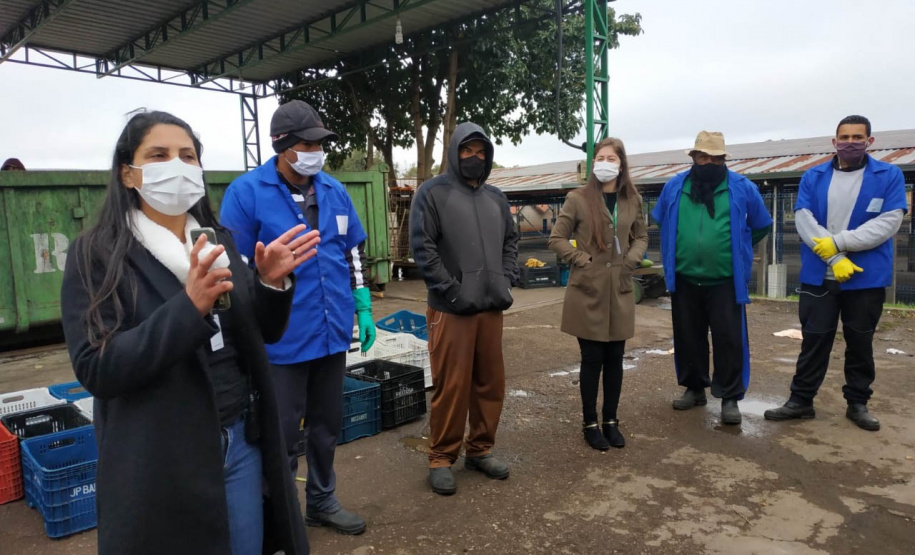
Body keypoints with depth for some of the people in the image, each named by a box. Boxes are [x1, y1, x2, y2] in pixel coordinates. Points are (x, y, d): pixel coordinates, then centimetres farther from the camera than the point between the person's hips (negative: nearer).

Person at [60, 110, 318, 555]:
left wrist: (271, 283, -11)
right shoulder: (96, 255, -8)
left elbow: (264, 334, 9)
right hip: (161, 459, -4)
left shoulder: (220, 241, 6)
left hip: (241, 442, 5)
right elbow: (95, 369, -16)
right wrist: (189, 307, -27)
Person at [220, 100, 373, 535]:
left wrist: (363, 309, 10)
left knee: (327, 426, 18)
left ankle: (322, 502, 38)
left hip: (333, 335, 6)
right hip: (282, 340, -5)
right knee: (282, 435, 8)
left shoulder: (334, 191, 7)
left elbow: (354, 253, 15)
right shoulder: (246, 192, -9)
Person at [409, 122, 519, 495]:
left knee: (491, 383, 12)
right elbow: (422, 247, -11)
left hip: (491, 307, 6)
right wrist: (451, 290, -15)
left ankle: (481, 449, 28)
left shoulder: (495, 197, 15)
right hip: (451, 309, -6)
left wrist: (507, 281, 6)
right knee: (452, 387, -1)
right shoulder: (432, 193, -4)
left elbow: (510, 241, 22)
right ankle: (441, 458, 16)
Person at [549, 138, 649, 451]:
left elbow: (641, 237, 17)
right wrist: (584, 260, -11)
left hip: (620, 290, 4)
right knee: (592, 359, 3)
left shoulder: (632, 200, 6)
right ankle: (590, 424, 18)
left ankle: (610, 421, 25)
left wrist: (631, 260, -1)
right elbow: (556, 239, -2)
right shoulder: (578, 199, -5)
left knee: (615, 359, 10)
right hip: (588, 289, -3)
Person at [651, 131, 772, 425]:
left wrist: (736, 250, 14)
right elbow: (661, 223, 19)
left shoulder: (742, 188, -2)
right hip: (684, 280, 3)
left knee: (729, 340, 0)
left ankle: (730, 397, 12)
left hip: (726, 281, -2)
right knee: (688, 338, 12)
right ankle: (694, 388, 29)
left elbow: (761, 225, 11)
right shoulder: (674, 187, 3)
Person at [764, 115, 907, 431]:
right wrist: (835, 259, -15)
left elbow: (888, 223, -10)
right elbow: (805, 222, -6)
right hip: (819, 277, 1)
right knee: (814, 340, 6)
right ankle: (801, 400, 15)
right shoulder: (812, 178, 5)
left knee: (860, 342, 11)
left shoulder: (889, 176, 1)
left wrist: (838, 242, -17)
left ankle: (858, 403, 24)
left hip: (867, 278, 0)